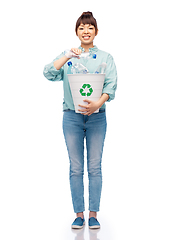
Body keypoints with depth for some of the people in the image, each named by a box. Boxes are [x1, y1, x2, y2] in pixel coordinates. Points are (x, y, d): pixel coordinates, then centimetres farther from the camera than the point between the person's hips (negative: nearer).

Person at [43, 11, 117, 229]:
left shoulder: (105, 58, 7)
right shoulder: (68, 56, 10)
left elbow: (111, 86, -6)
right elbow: (49, 74, -6)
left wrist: (98, 103, -24)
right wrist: (66, 56, -19)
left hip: (97, 116, 0)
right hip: (72, 116, 1)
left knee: (95, 167, 1)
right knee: (76, 168, 3)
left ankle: (93, 214, 9)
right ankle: (79, 214, 11)